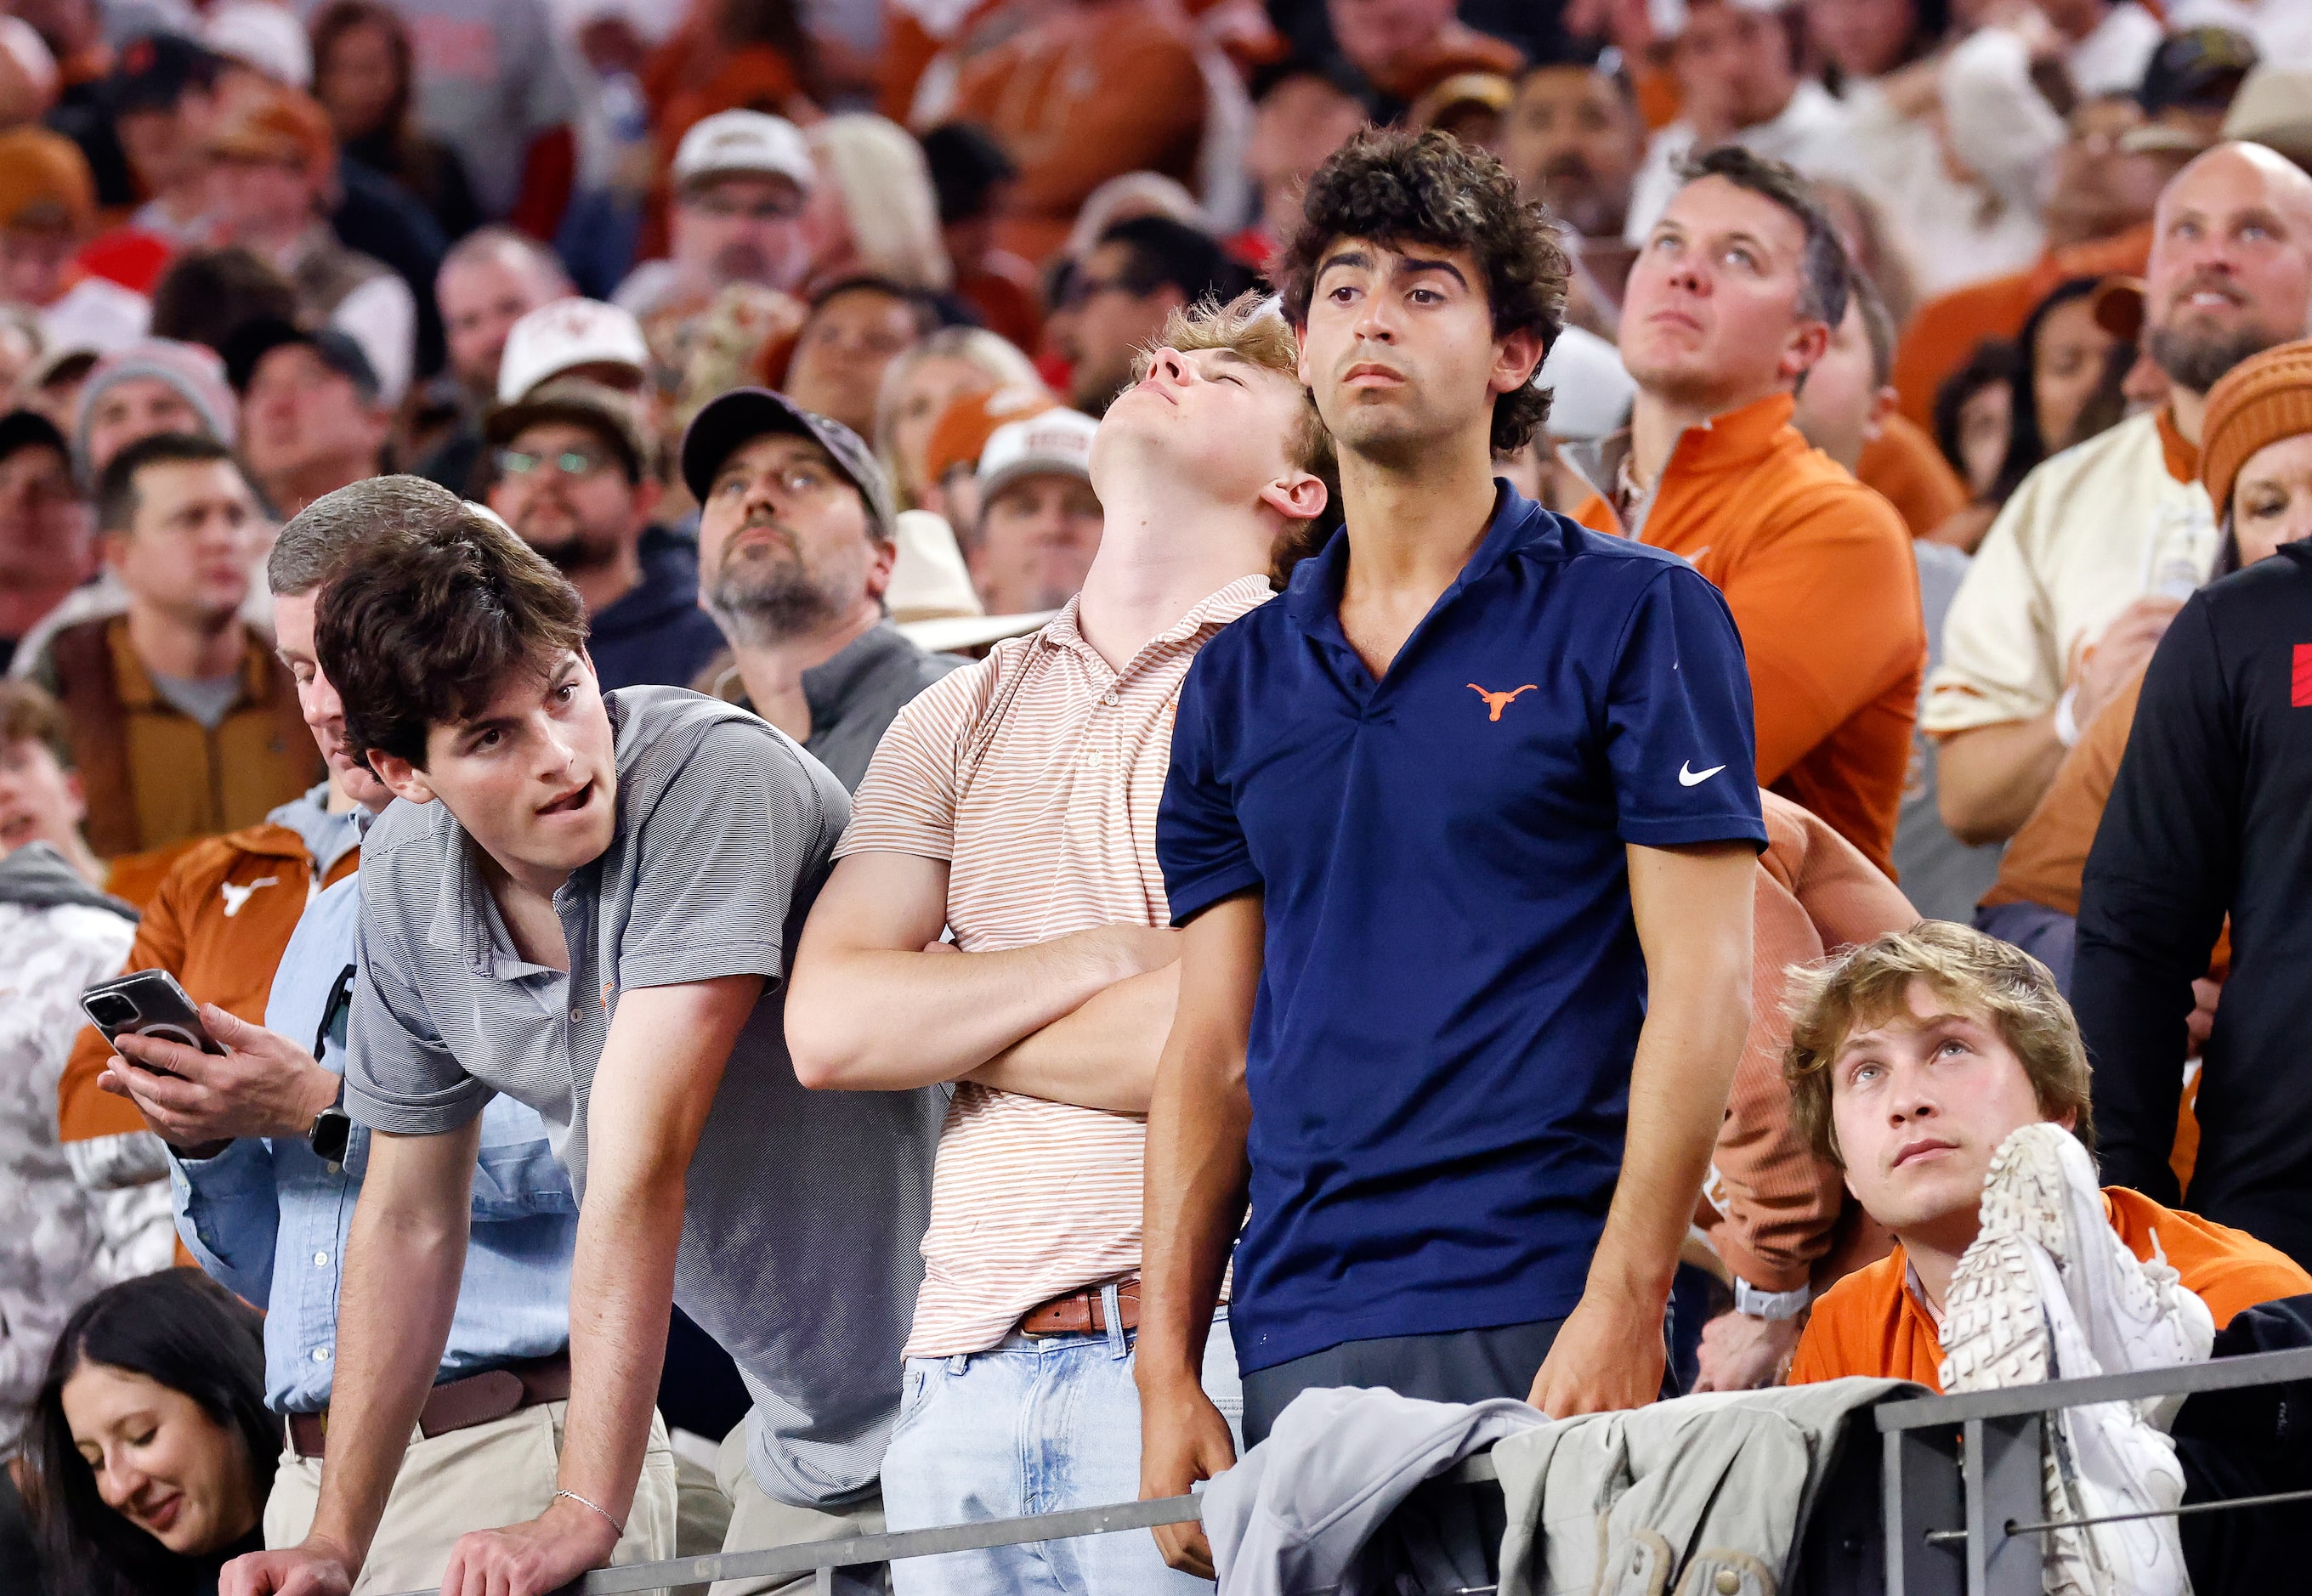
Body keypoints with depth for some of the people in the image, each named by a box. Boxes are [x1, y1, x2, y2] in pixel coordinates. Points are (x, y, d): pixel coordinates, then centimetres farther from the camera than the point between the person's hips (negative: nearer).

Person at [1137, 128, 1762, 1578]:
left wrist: (1622, 1310, -15)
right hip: (1298, 1338, 5)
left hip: (1538, 1319, -5)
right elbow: (1213, 1049, 15)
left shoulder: (1632, 616, 2)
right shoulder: (1242, 680, 16)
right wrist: (1168, 1370, 6)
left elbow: (1701, 985, -5)